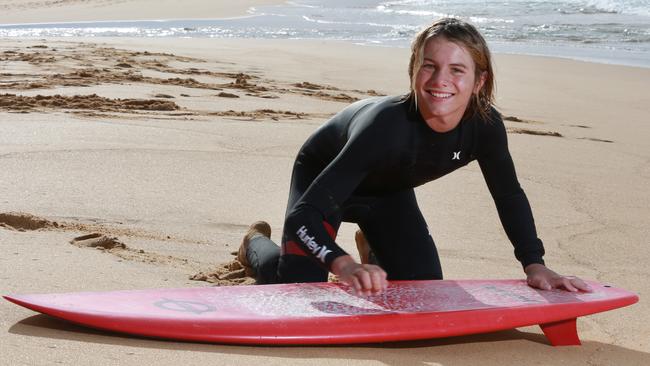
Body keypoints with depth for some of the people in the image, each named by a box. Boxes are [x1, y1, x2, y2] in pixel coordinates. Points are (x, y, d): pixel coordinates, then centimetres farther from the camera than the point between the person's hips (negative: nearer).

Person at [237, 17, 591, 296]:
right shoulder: (387, 125, -44)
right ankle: (255, 242, 21)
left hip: (388, 189, 5)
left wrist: (535, 266, -15)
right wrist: (345, 266, -62)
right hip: (323, 174, -5)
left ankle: (372, 245, 34)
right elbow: (303, 215, -47)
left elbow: (509, 196, -7)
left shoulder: (485, 125, -29)